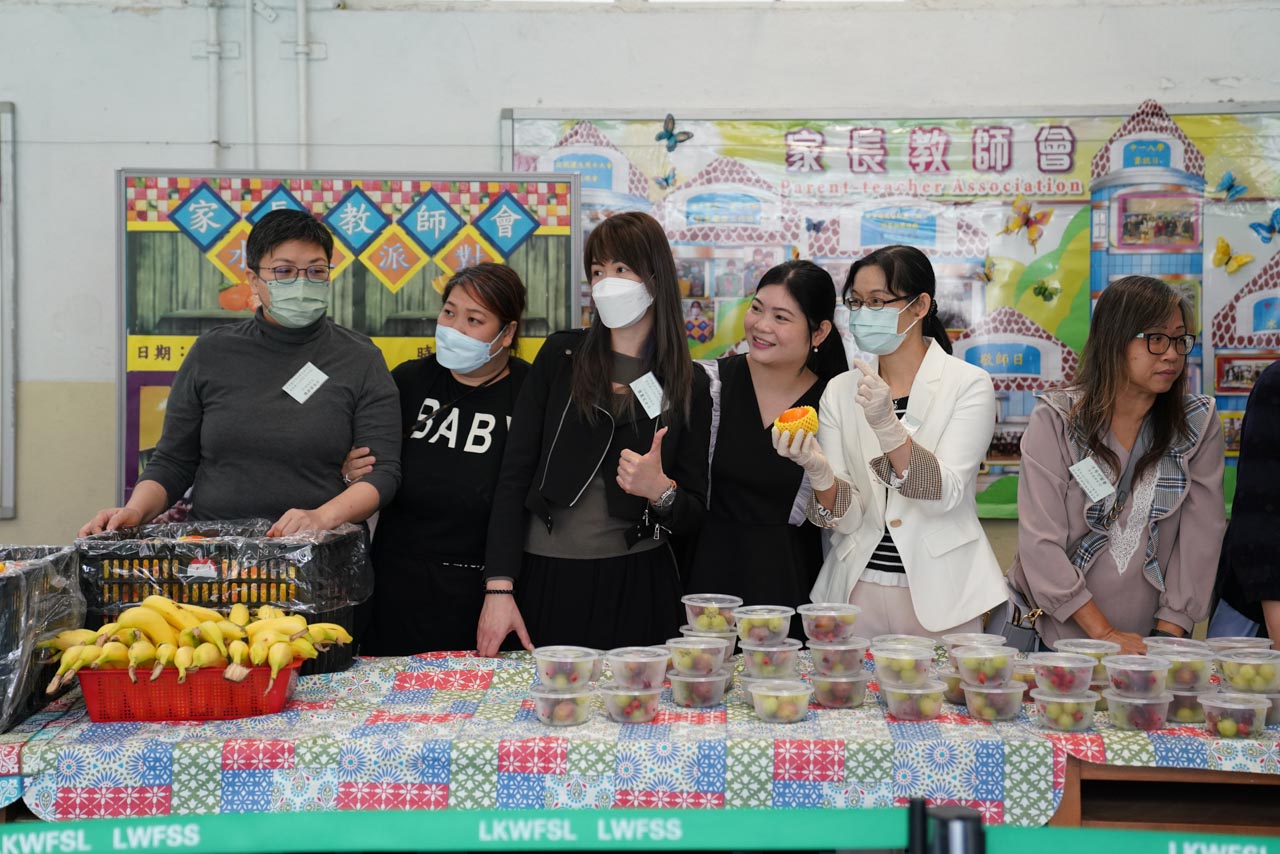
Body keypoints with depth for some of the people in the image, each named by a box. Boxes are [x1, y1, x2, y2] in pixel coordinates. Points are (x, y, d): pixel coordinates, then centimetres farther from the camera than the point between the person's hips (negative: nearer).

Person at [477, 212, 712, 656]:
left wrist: (661, 491, -18)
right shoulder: (561, 355, 2)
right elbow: (514, 475, -1)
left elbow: (693, 515, 6)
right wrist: (499, 587, -9)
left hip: (636, 586, 0)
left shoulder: (689, 385, 2)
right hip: (546, 580, 0)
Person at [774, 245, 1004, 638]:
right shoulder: (840, 390, 3)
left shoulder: (969, 384, -6)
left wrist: (886, 424, -29)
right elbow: (845, 517, -3)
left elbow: (945, 494, -17)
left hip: (939, 594, -2)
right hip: (858, 589, 3)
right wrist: (819, 472, -24)